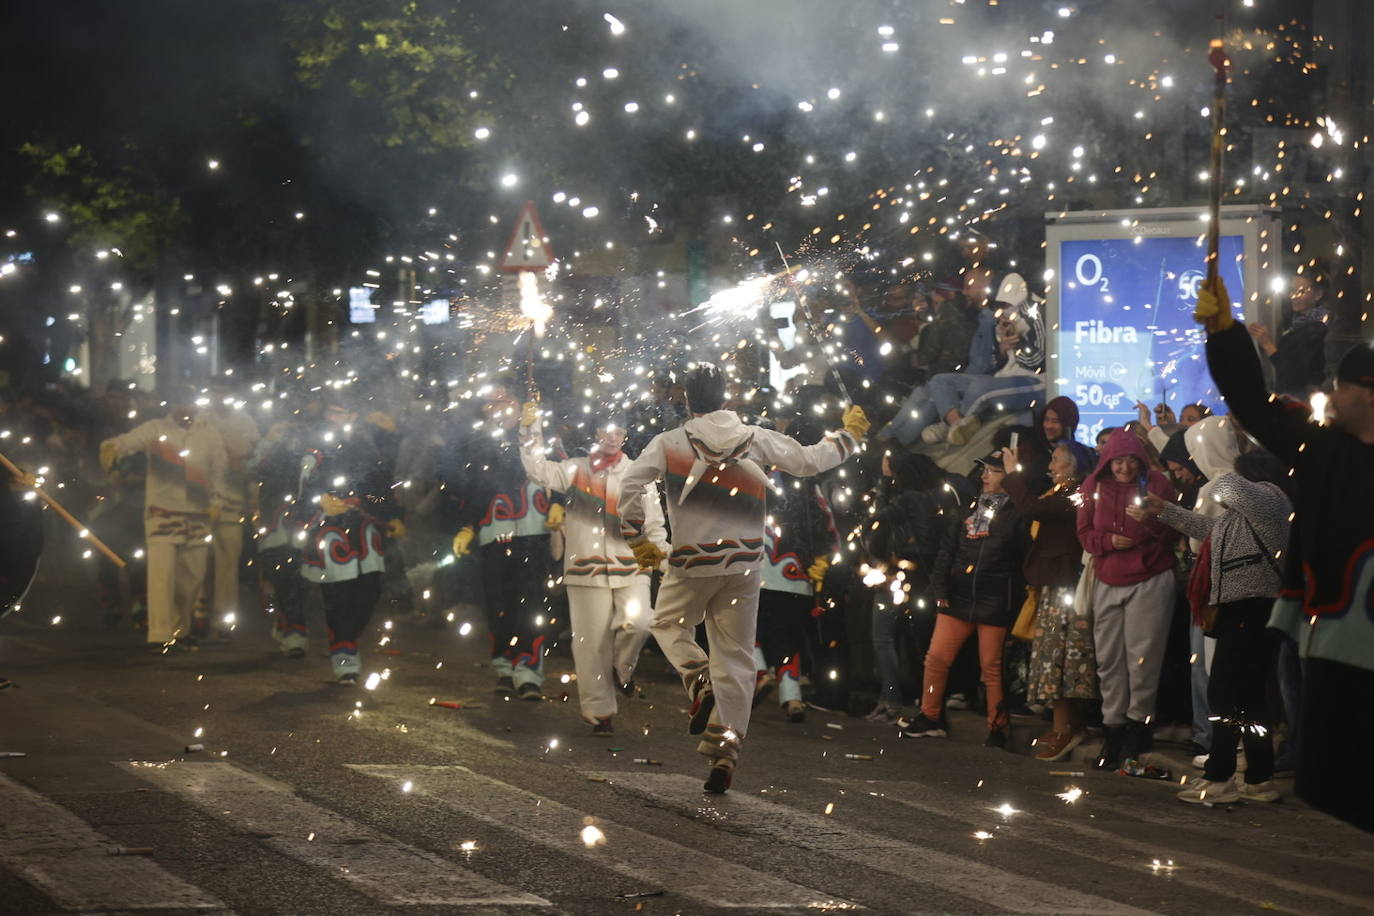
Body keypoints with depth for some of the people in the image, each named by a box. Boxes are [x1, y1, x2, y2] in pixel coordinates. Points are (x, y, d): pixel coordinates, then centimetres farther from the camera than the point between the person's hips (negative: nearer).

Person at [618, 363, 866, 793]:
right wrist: (849, 436, 23)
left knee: (669, 624, 25)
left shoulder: (670, 443, -3)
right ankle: (724, 752, 4)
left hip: (692, 563, -2)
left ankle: (699, 680, -4)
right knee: (735, 657, 7)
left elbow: (630, 487, -11)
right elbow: (808, 461, 6)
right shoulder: (757, 439, 2)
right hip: (744, 562, 2)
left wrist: (638, 541, 1)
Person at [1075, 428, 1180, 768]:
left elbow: (1173, 532, 0)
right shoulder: (1093, 486, 7)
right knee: (1109, 658, 4)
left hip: (1150, 580, -3)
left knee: (1142, 656, -7)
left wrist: (1152, 520, -20)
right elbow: (1084, 533, 10)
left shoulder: (1156, 483, 0)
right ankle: (1112, 727, 10)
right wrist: (1108, 541, -9)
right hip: (1108, 582, 3)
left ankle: (1138, 724, 2)